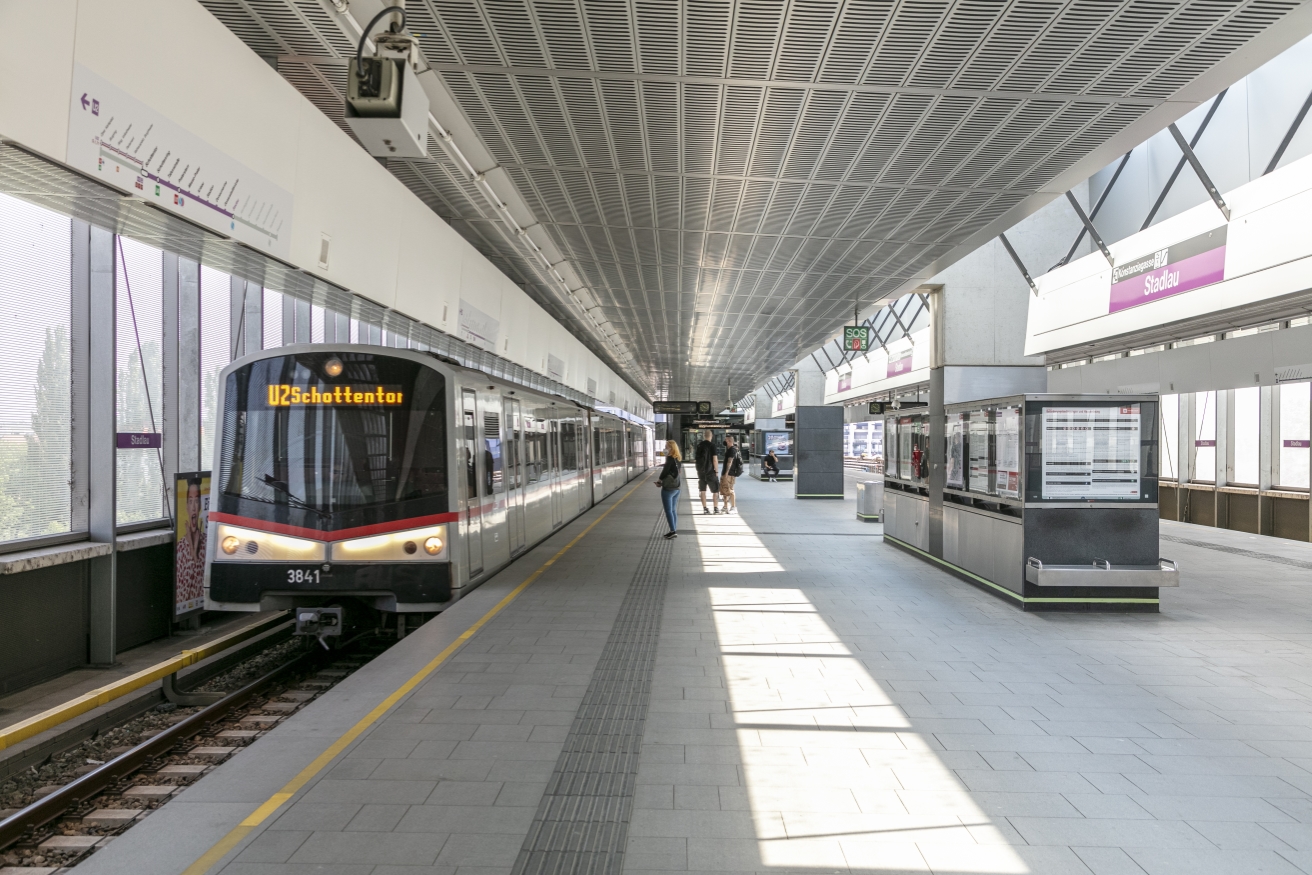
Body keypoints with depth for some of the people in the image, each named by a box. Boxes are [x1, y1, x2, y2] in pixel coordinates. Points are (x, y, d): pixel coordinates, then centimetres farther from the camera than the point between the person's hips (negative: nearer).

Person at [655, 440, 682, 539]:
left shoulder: (670, 458, -17)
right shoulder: (678, 459, 8)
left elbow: (665, 471, -17)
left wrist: (659, 480, 0)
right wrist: (662, 481, 6)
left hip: (668, 488, -8)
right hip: (676, 487, 8)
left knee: (668, 511, -2)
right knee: (673, 510, 14)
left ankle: (673, 531, -4)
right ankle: (674, 530, 17)